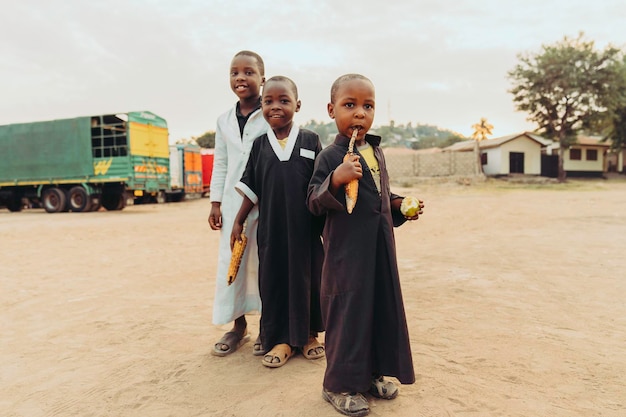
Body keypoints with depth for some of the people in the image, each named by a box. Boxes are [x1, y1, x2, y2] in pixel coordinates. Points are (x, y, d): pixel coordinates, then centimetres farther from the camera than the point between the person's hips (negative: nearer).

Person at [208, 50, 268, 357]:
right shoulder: (224, 120, 11)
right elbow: (220, 164, 13)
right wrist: (215, 202, 8)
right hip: (233, 203, 5)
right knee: (231, 262, 7)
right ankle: (238, 326, 22)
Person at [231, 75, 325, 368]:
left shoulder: (310, 140, 1)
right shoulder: (259, 145, 5)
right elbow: (251, 189, 9)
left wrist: (327, 221, 2)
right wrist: (238, 222, 7)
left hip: (306, 226, -1)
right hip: (271, 228, 2)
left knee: (307, 277, 9)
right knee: (273, 279, 7)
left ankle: (308, 334, 28)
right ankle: (282, 339, 23)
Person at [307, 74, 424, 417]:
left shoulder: (376, 151, 12)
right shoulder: (330, 156, -10)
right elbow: (314, 202, -13)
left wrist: (400, 206, 6)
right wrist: (335, 179, -29)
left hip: (380, 246, 7)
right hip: (347, 249, -7)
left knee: (382, 306, 14)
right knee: (348, 310, 1)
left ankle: (372, 373, 33)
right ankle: (339, 384, 19)